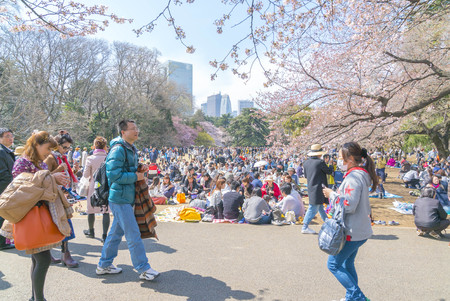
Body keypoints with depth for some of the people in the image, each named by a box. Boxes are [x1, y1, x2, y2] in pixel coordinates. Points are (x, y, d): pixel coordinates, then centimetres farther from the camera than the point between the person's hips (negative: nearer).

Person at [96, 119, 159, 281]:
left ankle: (104, 265, 32)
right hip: (120, 199, -10)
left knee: (116, 232, 18)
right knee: (133, 234, -3)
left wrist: (139, 171, 4)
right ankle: (143, 269, 7)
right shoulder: (118, 149, -17)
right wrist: (135, 177, -17)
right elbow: (114, 175, -24)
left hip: (126, 198, 10)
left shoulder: (131, 149, 14)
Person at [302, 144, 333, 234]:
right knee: (313, 209, -3)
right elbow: (329, 171, -2)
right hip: (318, 189, -8)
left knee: (320, 207, 19)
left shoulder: (306, 163, 5)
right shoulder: (320, 162, -16)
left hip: (310, 188, 8)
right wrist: (331, 168, 18)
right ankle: (305, 227, 1)